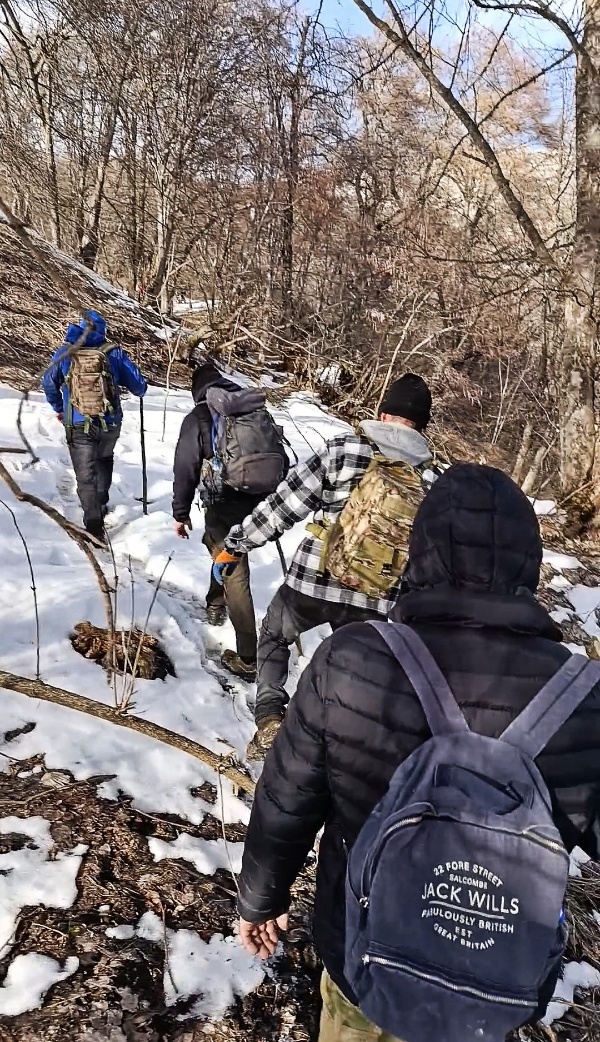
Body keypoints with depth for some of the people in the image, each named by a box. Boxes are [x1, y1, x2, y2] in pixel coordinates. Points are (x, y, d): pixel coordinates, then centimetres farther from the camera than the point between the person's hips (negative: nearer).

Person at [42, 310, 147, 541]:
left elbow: (48, 384, 12)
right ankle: (101, 504, 32)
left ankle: (94, 524, -9)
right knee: (104, 460, 30)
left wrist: (58, 408, 30)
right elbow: (139, 386, -1)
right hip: (110, 424, 1)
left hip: (77, 426, -1)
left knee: (85, 475, 3)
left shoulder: (64, 353, 0)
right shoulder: (114, 353, -4)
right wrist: (140, 389, 24)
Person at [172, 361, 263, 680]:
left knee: (235, 578, -3)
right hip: (258, 505, 6)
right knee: (224, 550, 33)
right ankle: (216, 604, 53)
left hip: (224, 507, -6)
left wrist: (181, 513, 6)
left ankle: (249, 660, -2)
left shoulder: (198, 418, -4)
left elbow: (185, 469, -6)